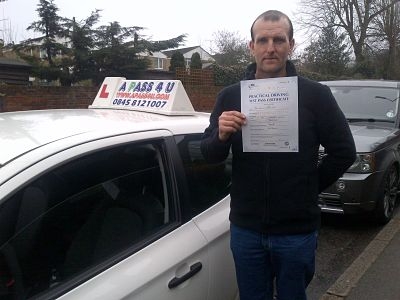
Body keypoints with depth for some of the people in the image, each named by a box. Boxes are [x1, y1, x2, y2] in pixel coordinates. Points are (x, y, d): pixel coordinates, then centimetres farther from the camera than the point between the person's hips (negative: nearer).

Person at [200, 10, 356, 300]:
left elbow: (344, 151, 0)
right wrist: (221, 135, -19)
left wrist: (311, 187, 1)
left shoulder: (316, 94, -6)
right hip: (245, 228, 2)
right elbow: (209, 154, 2)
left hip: (297, 230, -1)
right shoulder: (230, 95, 0)